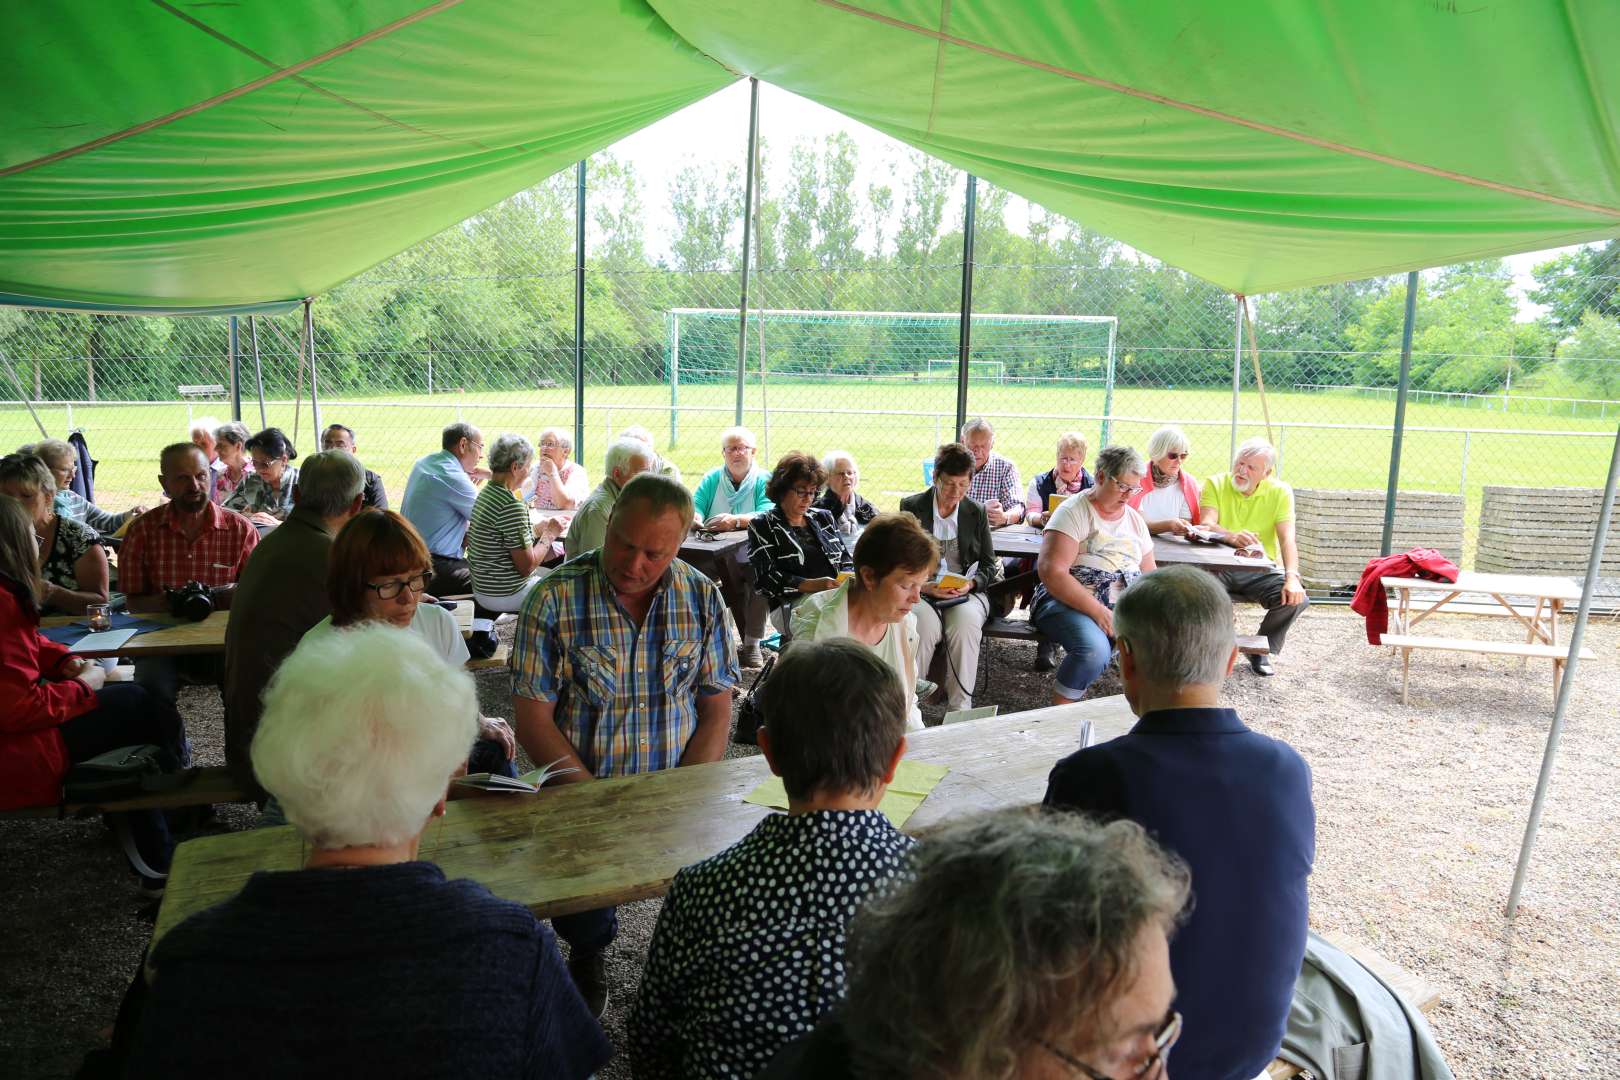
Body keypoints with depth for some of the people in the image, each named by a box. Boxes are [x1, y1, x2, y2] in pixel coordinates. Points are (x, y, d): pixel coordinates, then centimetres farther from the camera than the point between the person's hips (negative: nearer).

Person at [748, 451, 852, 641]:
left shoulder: (823, 518, 25)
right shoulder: (762, 526, 9)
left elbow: (845, 560, 25)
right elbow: (765, 580, -3)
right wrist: (811, 585, -15)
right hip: (791, 603, -5)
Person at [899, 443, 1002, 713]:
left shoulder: (977, 512, 9)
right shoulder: (911, 507, 4)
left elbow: (989, 566, 11)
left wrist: (970, 584, -11)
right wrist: (924, 586, -16)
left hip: (966, 592, 1)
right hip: (919, 591, -1)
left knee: (966, 621, -33)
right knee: (925, 622, -35)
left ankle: (960, 706, -24)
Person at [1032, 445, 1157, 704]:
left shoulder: (1135, 519, 18)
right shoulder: (1074, 512, -3)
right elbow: (1052, 572, -15)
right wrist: (1098, 612, -20)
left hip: (1125, 605, 6)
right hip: (1071, 602, -6)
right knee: (1094, 649, -35)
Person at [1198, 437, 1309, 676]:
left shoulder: (1280, 492, 0)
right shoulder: (1215, 484, -1)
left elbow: (1287, 539, -10)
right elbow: (1207, 524, -17)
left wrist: (1292, 577, -27)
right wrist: (1231, 536, -40)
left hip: (1261, 570, 1)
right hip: (1219, 566, -1)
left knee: (1297, 598, -24)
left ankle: (1261, 651, 5)